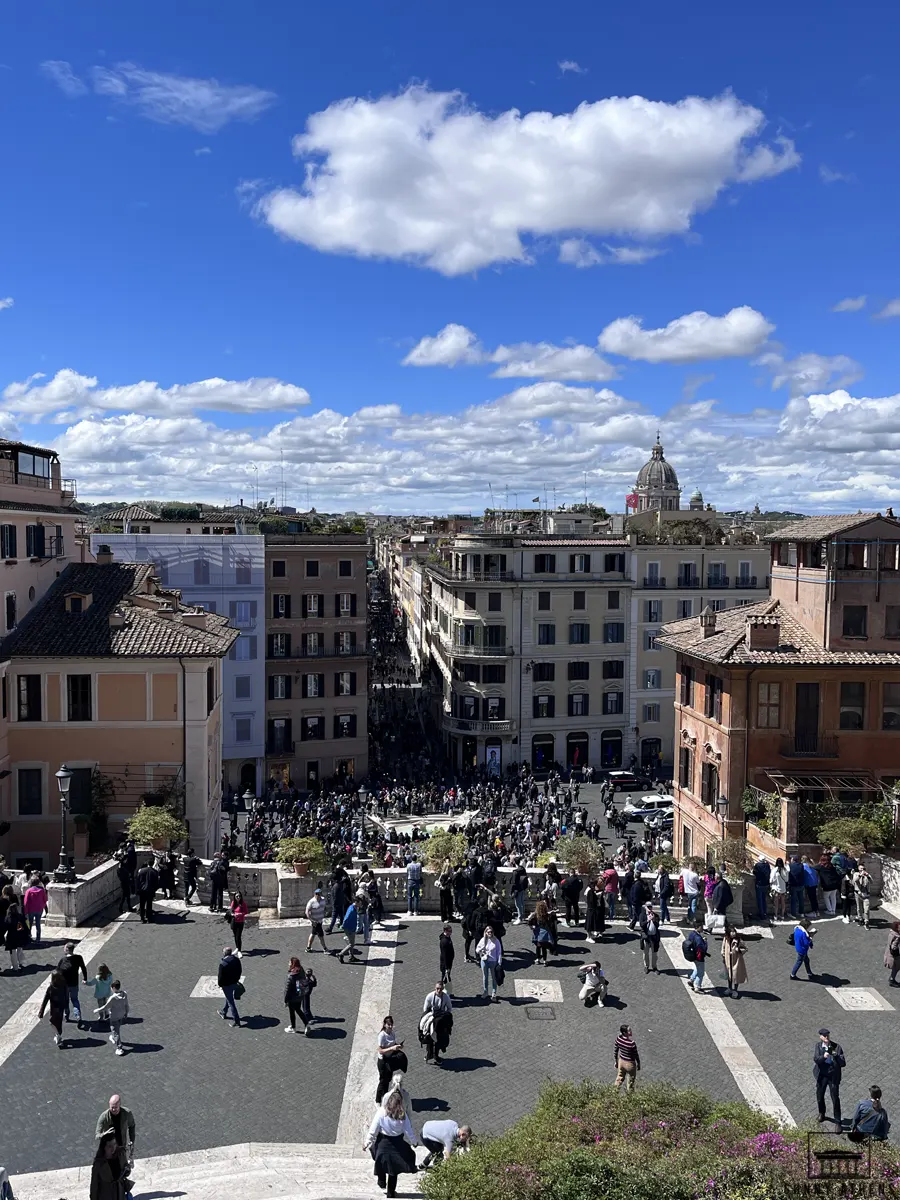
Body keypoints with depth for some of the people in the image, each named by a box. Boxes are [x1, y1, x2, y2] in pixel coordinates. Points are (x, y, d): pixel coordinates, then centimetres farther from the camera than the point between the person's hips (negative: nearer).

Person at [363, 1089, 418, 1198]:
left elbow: (373, 1130, -10)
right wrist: (414, 1142, 13)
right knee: (393, 1166, 16)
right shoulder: (403, 1114, -11)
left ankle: (382, 1181, 35)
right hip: (398, 1143, 1)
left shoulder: (381, 1112, -14)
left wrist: (367, 1142, 1)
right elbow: (408, 1131, -3)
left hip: (383, 1143, -1)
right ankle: (391, 1192, 23)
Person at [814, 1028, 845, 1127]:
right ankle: (821, 1114, 44)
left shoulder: (836, 1047, -11)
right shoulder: (818, 1046, -6)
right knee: (819, 1096, 17)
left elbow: (843, 1063, -12)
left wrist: (836, 1056, -30)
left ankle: (838, 1122, 12)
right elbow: (815, 1059, -17)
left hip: (833, 1076, -2)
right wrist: (823, 1056, -36)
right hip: (821, 1075, 2)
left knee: (835, 1099, -2)